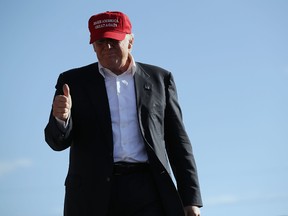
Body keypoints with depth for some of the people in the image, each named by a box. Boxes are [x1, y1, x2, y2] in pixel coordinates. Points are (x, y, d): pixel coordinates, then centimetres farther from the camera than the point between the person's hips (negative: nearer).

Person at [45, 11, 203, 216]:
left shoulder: (159, 78, 12)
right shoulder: (74, 81, 10)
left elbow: (177, 141, 12)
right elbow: (58, 141, 3)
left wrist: (190, 198, 5)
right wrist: (60, 117, -21)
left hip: (147, 191, 0)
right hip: (93, 193, 0)